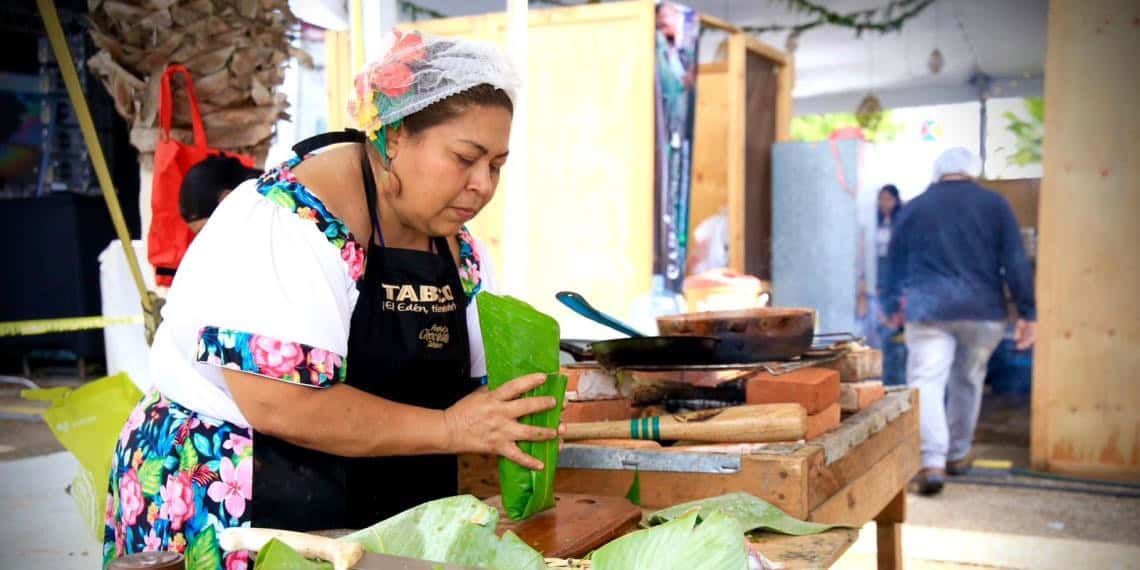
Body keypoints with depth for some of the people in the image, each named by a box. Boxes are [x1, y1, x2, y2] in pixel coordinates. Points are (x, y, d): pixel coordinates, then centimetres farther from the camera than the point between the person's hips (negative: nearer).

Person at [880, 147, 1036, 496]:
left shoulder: (914, 209, 8)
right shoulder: (995, 205, 6)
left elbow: (895, 263, 14)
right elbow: (1015, 262, 1)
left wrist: (892, 306, 28)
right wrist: (1027, 313, 3)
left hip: (928, 310, -1)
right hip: (983, 310, 2)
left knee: (926, 382, -5)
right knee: (967, 380, 17)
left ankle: (931, 462, -21)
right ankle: (958, 454, 29)